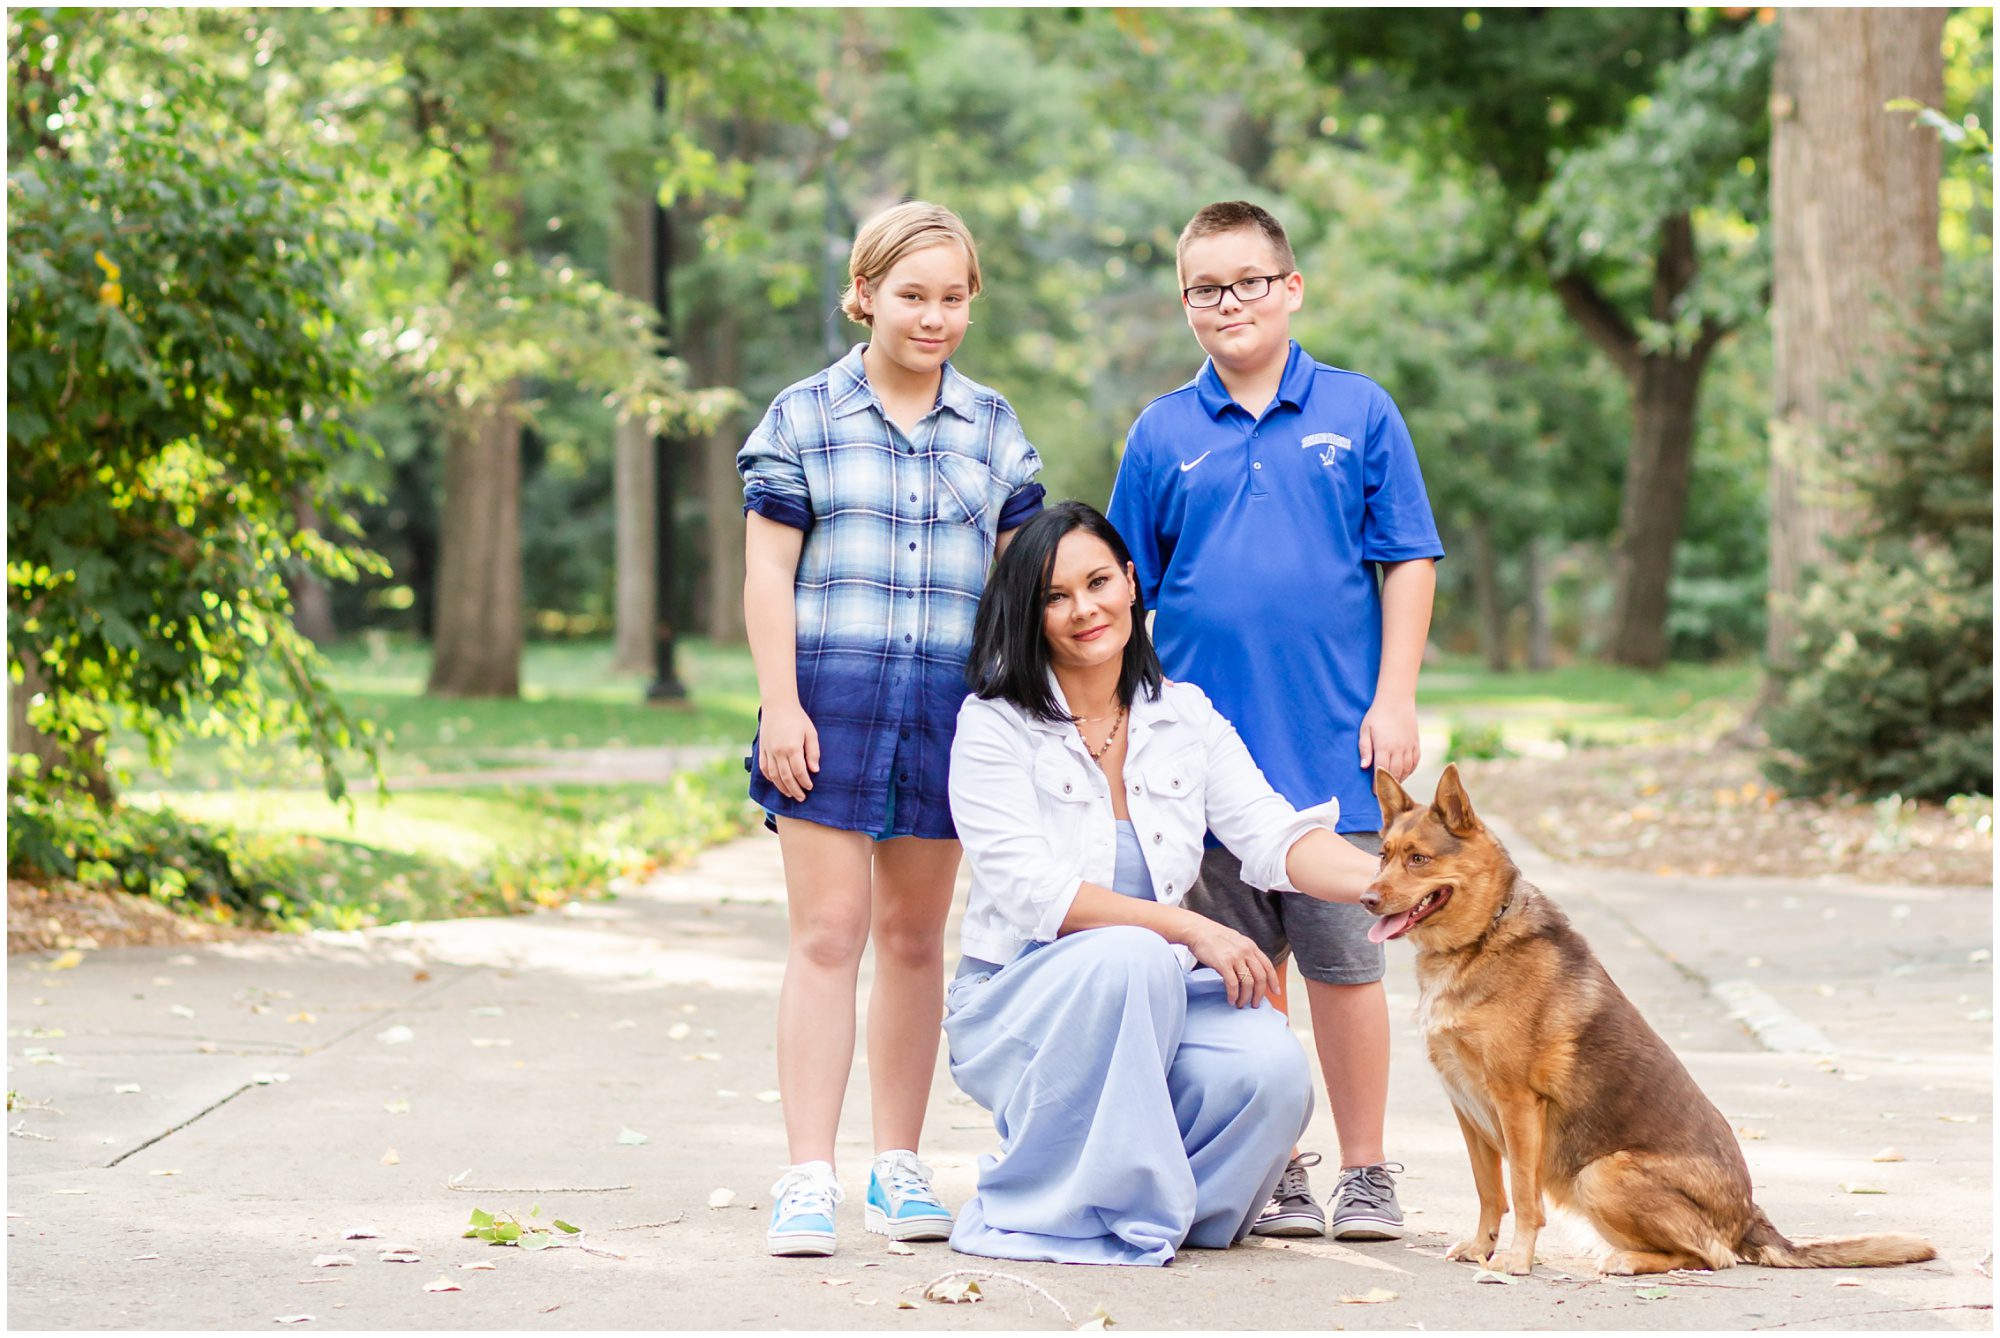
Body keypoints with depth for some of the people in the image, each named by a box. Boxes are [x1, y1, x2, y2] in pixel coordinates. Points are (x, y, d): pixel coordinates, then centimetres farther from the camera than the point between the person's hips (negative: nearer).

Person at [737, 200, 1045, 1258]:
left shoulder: (993, 427, 11)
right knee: (827, 935, -7)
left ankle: (898, 1169, 17)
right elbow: (768, 571, 0)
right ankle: (808, 1178, -8)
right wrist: (780, 703, -8)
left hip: (950, 704, 3)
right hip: (831, 695, -3)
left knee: (914, 938, 9)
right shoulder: (804, 416, 2)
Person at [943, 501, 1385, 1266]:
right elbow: (1034, 893, -15)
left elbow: (1272, 836, -4)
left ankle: (1158, 1204, 4)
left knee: (1271, 1070, -27)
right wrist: (1190, 929, -22)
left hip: (1155, 1000, 4)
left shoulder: (1186, 718, 8)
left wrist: (1379, 880, -25)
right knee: (1128, 956, -36)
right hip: (1017, 1000, -4)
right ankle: (1047, 1211, -21)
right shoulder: (995, 724, -5)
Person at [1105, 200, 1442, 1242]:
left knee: (1342, 960, 3)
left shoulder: (1358, 413, 2)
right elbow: (1123, 591, 10)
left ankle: (1364, 1173, 14)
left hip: (1333, 744, -2)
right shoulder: (1161, 434, 6)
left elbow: (1408, 562, 3)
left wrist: (1393, 702, -3)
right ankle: (1270, 1171, 17)